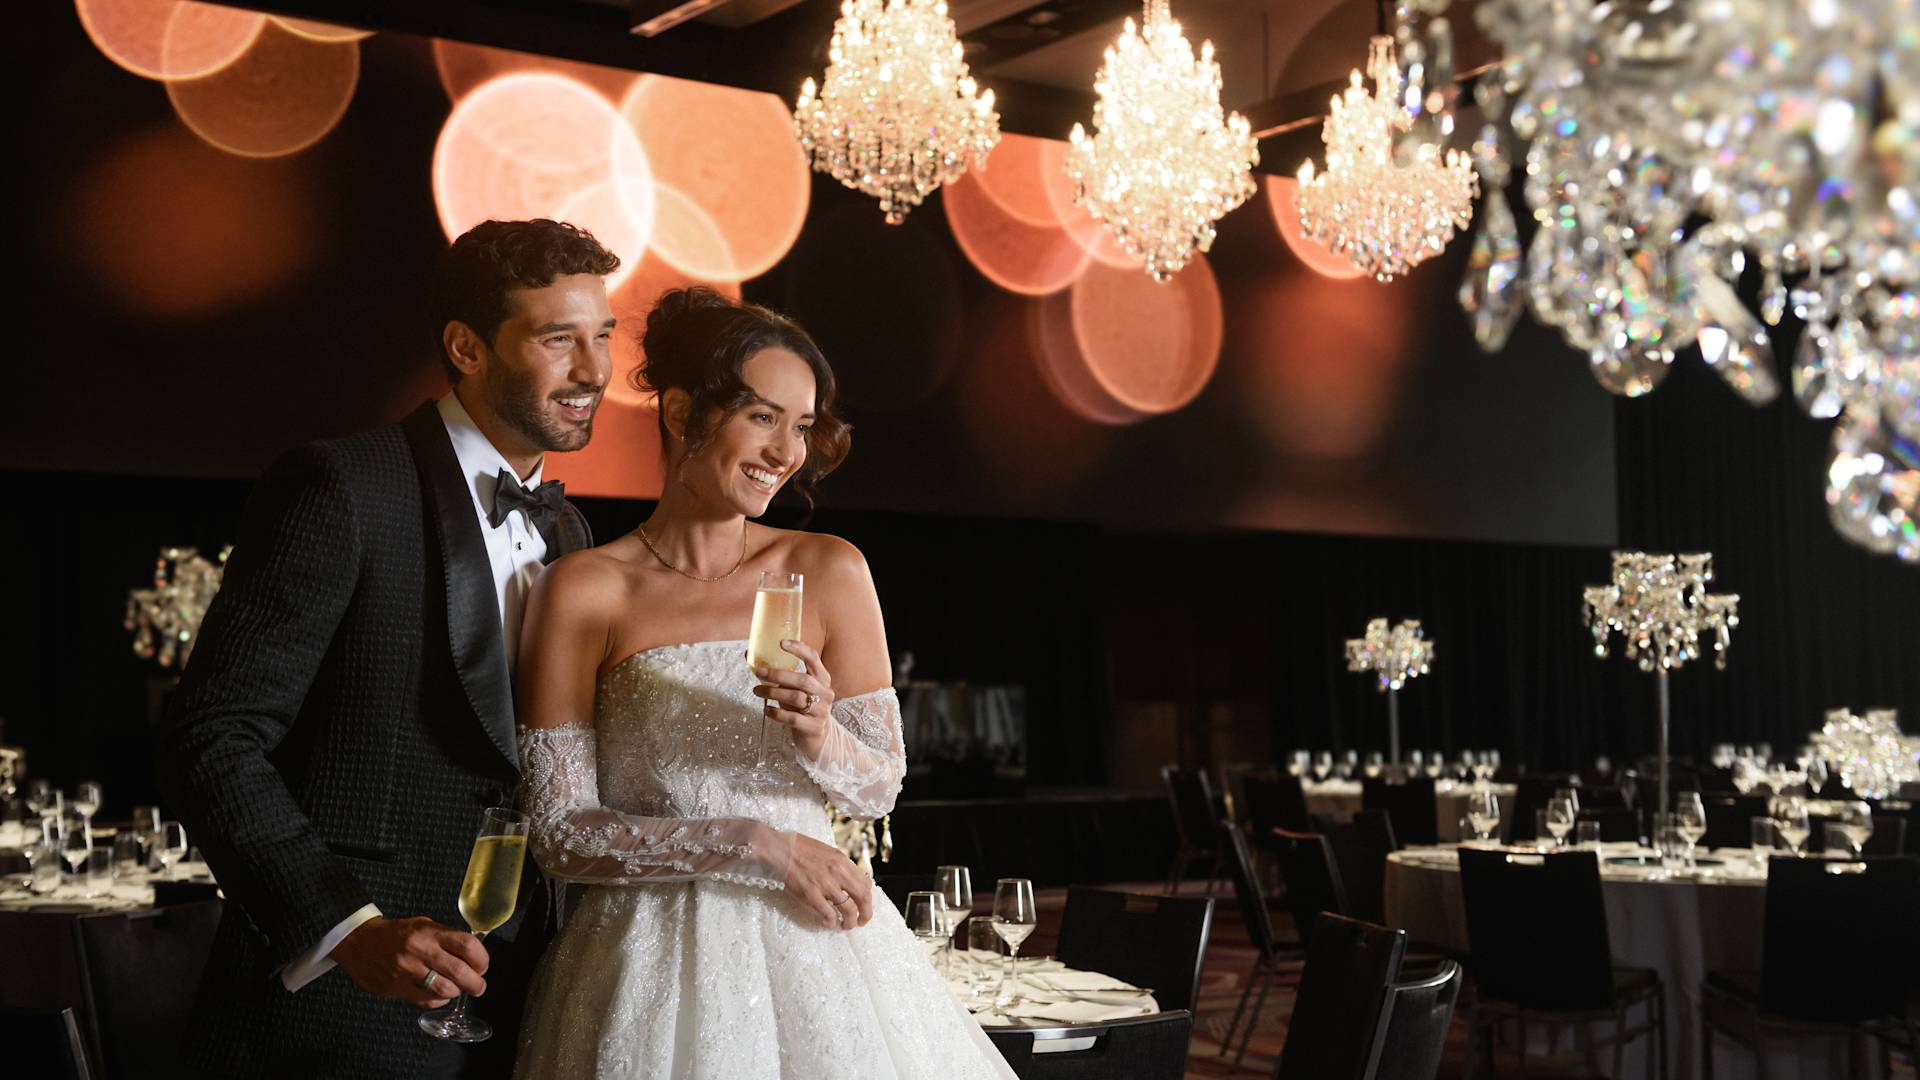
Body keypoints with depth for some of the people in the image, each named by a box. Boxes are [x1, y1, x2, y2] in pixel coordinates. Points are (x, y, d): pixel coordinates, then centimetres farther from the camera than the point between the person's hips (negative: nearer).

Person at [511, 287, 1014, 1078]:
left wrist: (819, 736, -16)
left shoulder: (829, 572, 1)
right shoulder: (581, 592, -6)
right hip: (657, 959, -2)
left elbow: (879, 789, 5)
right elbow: (559, 834, -8)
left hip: (813, 945, 3)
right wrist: (759, 844, -13)